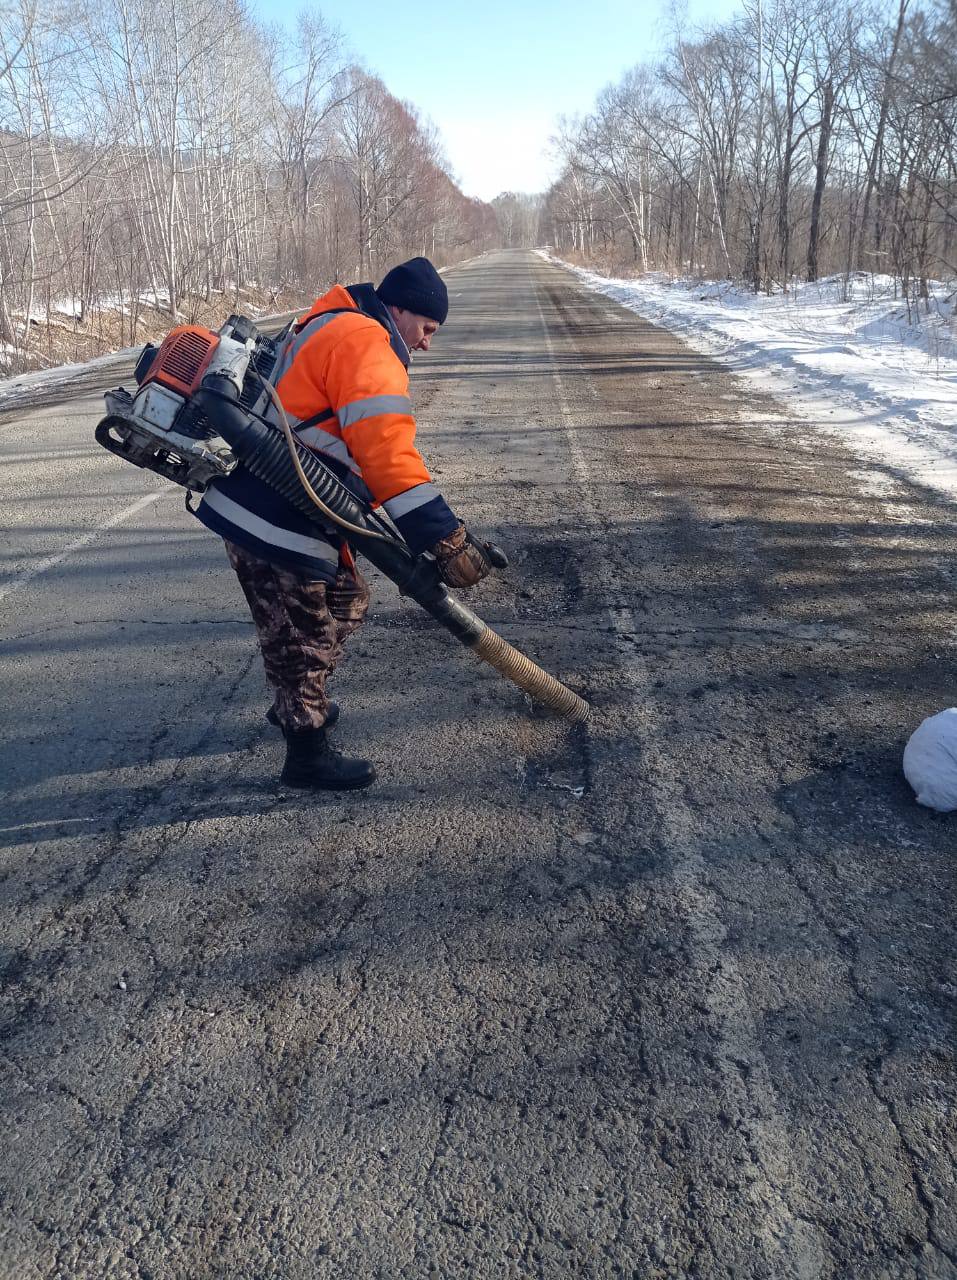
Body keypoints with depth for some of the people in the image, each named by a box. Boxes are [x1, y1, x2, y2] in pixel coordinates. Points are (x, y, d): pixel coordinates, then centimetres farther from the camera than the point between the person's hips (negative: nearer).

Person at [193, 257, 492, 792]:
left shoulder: (332, 331, 21)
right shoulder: (364, 342, -14)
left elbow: (363, 449, 23)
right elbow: (387, 450, -26)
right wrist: (447, 538, -27)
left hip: (263, 507, 10)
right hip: (274, 522, -10)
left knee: (346, 600, 22)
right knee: (305, 635, 2)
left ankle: (295, 705, 40)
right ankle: (308, 753, 18)